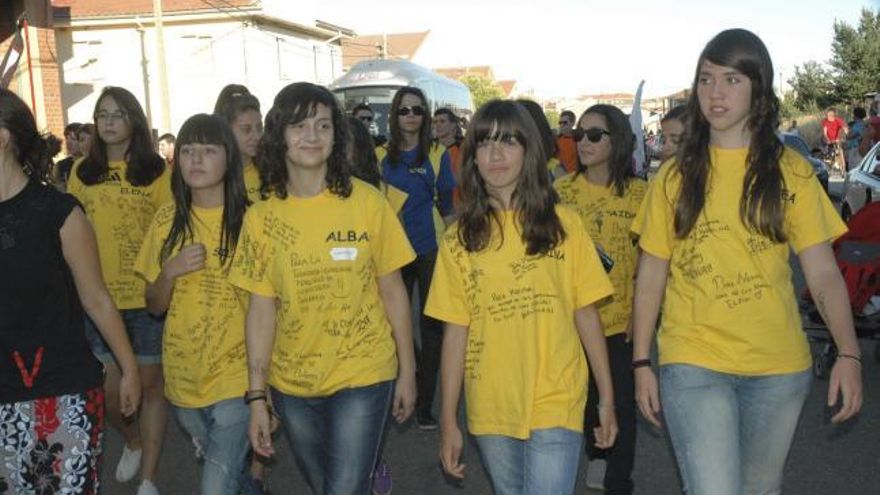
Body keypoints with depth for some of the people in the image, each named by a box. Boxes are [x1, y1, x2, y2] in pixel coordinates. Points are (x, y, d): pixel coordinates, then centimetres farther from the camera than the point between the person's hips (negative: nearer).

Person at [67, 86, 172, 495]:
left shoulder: (156, 170, -2)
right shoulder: (83, 172, 7)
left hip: (148, 295, -2)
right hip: (98, 296, 2)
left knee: (151, 382, 7)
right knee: (108, 387, 4)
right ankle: (132, 441, 37)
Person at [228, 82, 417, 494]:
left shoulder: (367, 203, -10)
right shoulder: (261, 217, -4)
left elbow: (393, 292, -4)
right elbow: (261, 310, -2)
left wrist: (407, 371, -2)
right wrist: (256, 396, -3)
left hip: (361, 378, -3)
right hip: (291, 385, 3)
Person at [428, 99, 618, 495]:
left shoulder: (563, 224, 0)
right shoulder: (460, 238, 2)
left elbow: (586, 315, 1)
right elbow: (456, 330, 1)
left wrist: (607, 399, 2)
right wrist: (448, 420, 1)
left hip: (556, 404, -2)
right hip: (490, 410, 2)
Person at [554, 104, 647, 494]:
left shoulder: (639, 192, -3)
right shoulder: (561, 190, -1)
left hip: (622, 319, -1)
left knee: (621, 403, 1)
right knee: (585, 396, 15)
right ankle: (596, 455, 41)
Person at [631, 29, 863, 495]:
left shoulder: (792, 171, 1)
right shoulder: (675, 176, 2)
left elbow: (823, 272, -2)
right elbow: (650, 275, 4)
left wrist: (849, 353, -16)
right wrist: (641, 363, 0)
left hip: (779, 368, 2)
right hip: (693, 364, -1)